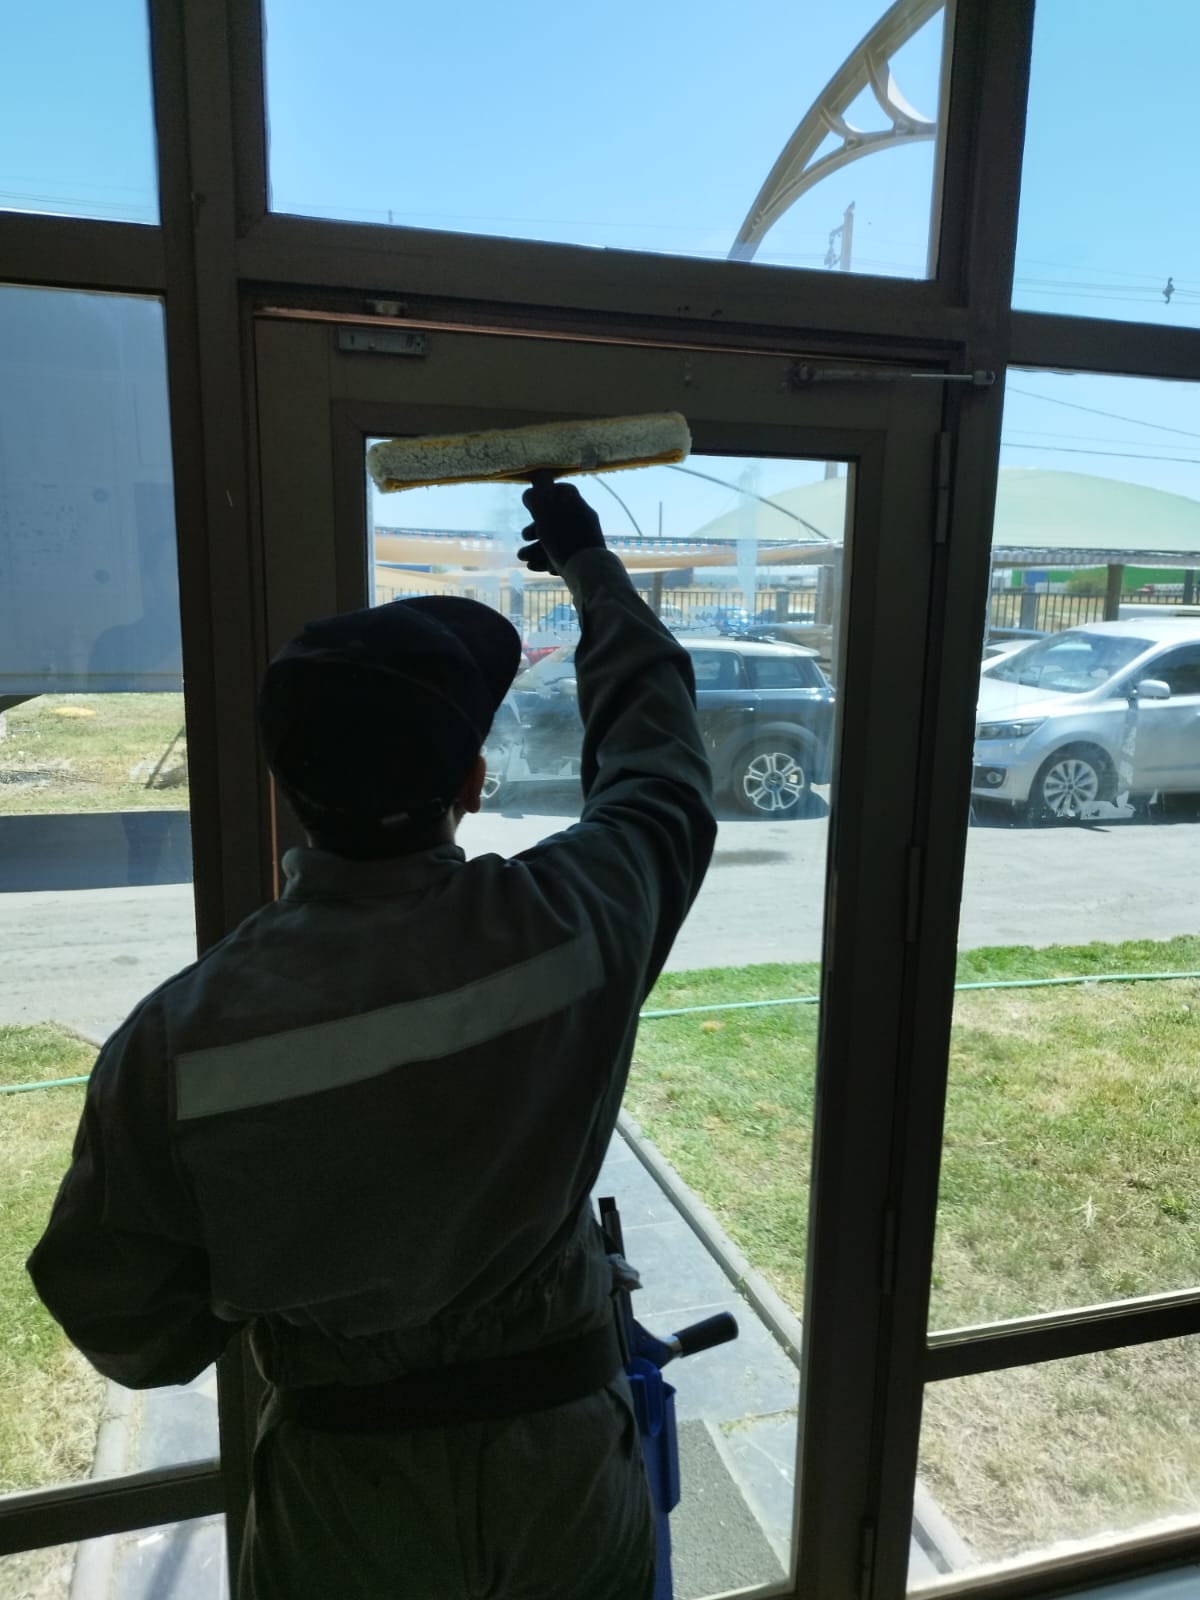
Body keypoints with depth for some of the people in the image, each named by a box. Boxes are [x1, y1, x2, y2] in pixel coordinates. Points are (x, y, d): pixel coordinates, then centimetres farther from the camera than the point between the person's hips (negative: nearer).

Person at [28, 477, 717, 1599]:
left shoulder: (181, 1037, -26)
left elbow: (123, 1319, -11)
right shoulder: (571, 919, -25)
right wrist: (587, 561, 9)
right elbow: (655, 746, -5)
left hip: (348, 1498, 0)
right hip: (560, 1458, 1)